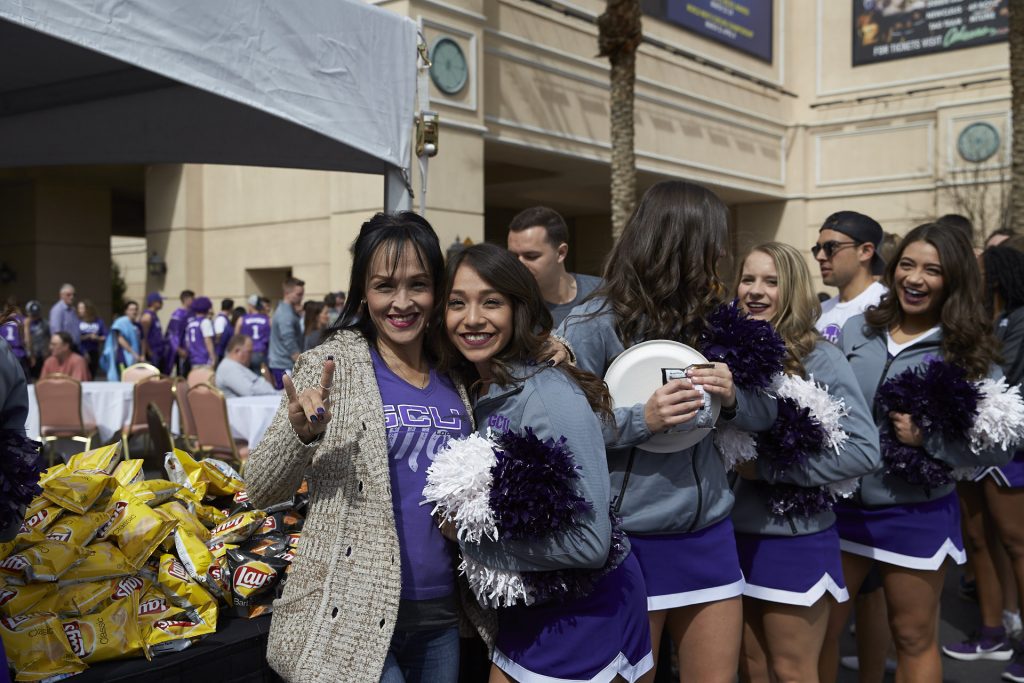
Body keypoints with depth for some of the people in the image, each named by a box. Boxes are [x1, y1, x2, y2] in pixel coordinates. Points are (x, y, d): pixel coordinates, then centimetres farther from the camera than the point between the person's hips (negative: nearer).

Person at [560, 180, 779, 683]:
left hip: (709, 533, 5)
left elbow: (766, 413, 9)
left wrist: (732, 397, -11)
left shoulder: (712, 319, 6)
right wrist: (641, 420, -24)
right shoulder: (595, 323, -12)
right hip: (630, 539, -5)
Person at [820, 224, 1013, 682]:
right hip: (842, 505, 3)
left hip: (916, 516, -2)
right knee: (818, 627, 10)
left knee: (914, 640, 15)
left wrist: (927, 438, -21)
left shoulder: (968, 352, -6)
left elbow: (1001, 445, -9)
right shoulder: (856, 330, 1)